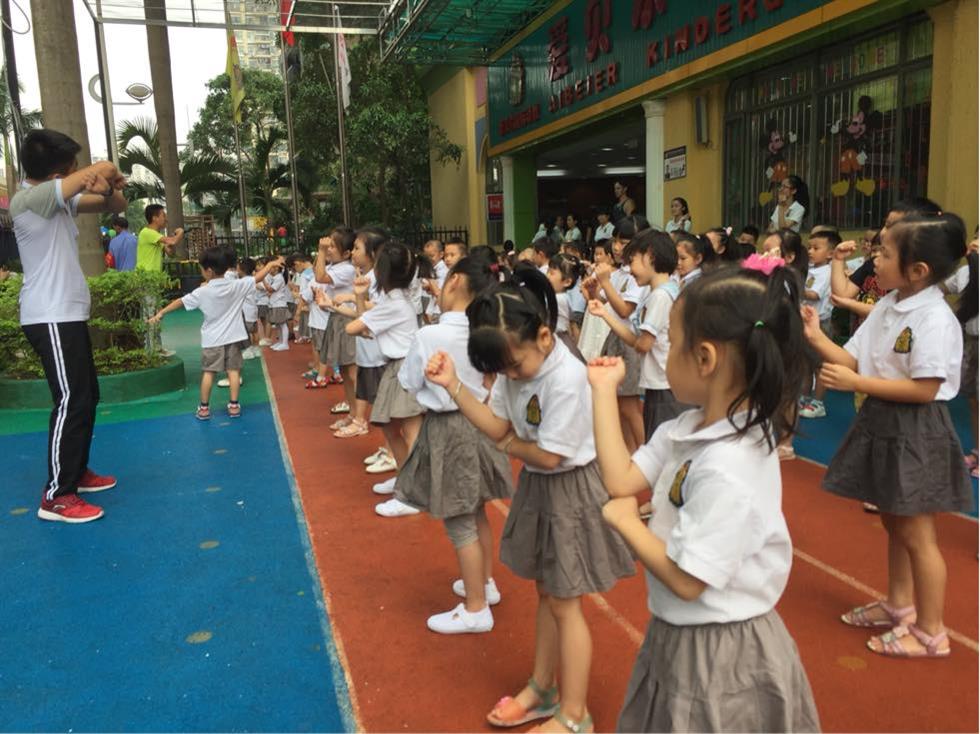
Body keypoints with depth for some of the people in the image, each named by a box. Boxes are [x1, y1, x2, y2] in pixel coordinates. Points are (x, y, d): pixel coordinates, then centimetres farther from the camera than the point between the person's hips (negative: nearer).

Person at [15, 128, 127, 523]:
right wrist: (111, 177, 1)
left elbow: (115, 206, 13)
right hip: (50, 318, -10)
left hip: (67, 314, 10)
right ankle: (56, 496, -4)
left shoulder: (61, 200, 11)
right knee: (71, 401, -10)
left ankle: (77, 471, 30)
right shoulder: (28, 199, -17)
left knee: (87, 397, 16)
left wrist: (110, 189, -9)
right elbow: (102, 169, -22)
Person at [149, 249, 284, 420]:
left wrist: (161, 313, 8)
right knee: (233, 370, 5)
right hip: (233, 336, 1)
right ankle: (233, 405, 7)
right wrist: (271, 264, 14)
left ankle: (204, 408, 12)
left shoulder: (202, 292, -9)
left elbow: (180, 302, -2)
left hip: (212, 339, -1)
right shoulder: (237, 285, -7)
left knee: (208, 372, 7)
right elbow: (257, 277, 0)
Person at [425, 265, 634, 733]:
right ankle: (542, 689, 39)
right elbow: (497, 426, -4)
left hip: (568, 491, -8)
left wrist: (511, 446, -7)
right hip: (537, 486, 8)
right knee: (546, 592, 21)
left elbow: (550, 455, -26)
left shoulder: (565, 378, -29)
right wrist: (453, 385, -15)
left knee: (565, 604, 5)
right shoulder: (517, 365, -4)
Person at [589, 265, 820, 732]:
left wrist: (624, 520, -15)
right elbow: (621, 481, -5)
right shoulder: (691, 429, -5)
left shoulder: (728, 469, -31)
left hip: (719, 655, -8)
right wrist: (604, 390, -4)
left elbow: (687, 580, -27)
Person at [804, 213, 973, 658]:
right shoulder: (887, 306, 5)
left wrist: (855, 384, -25)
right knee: (893, 522, 22)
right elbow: (853, 360, 5)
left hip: (915, 431, -9)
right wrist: (816, 338, -8)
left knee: (916, 534, 4)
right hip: (881, 422, 9)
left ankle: (931, 632, 20)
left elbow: (924, 390, -25)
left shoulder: (935, 318, -21)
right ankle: (899, 605, 40)